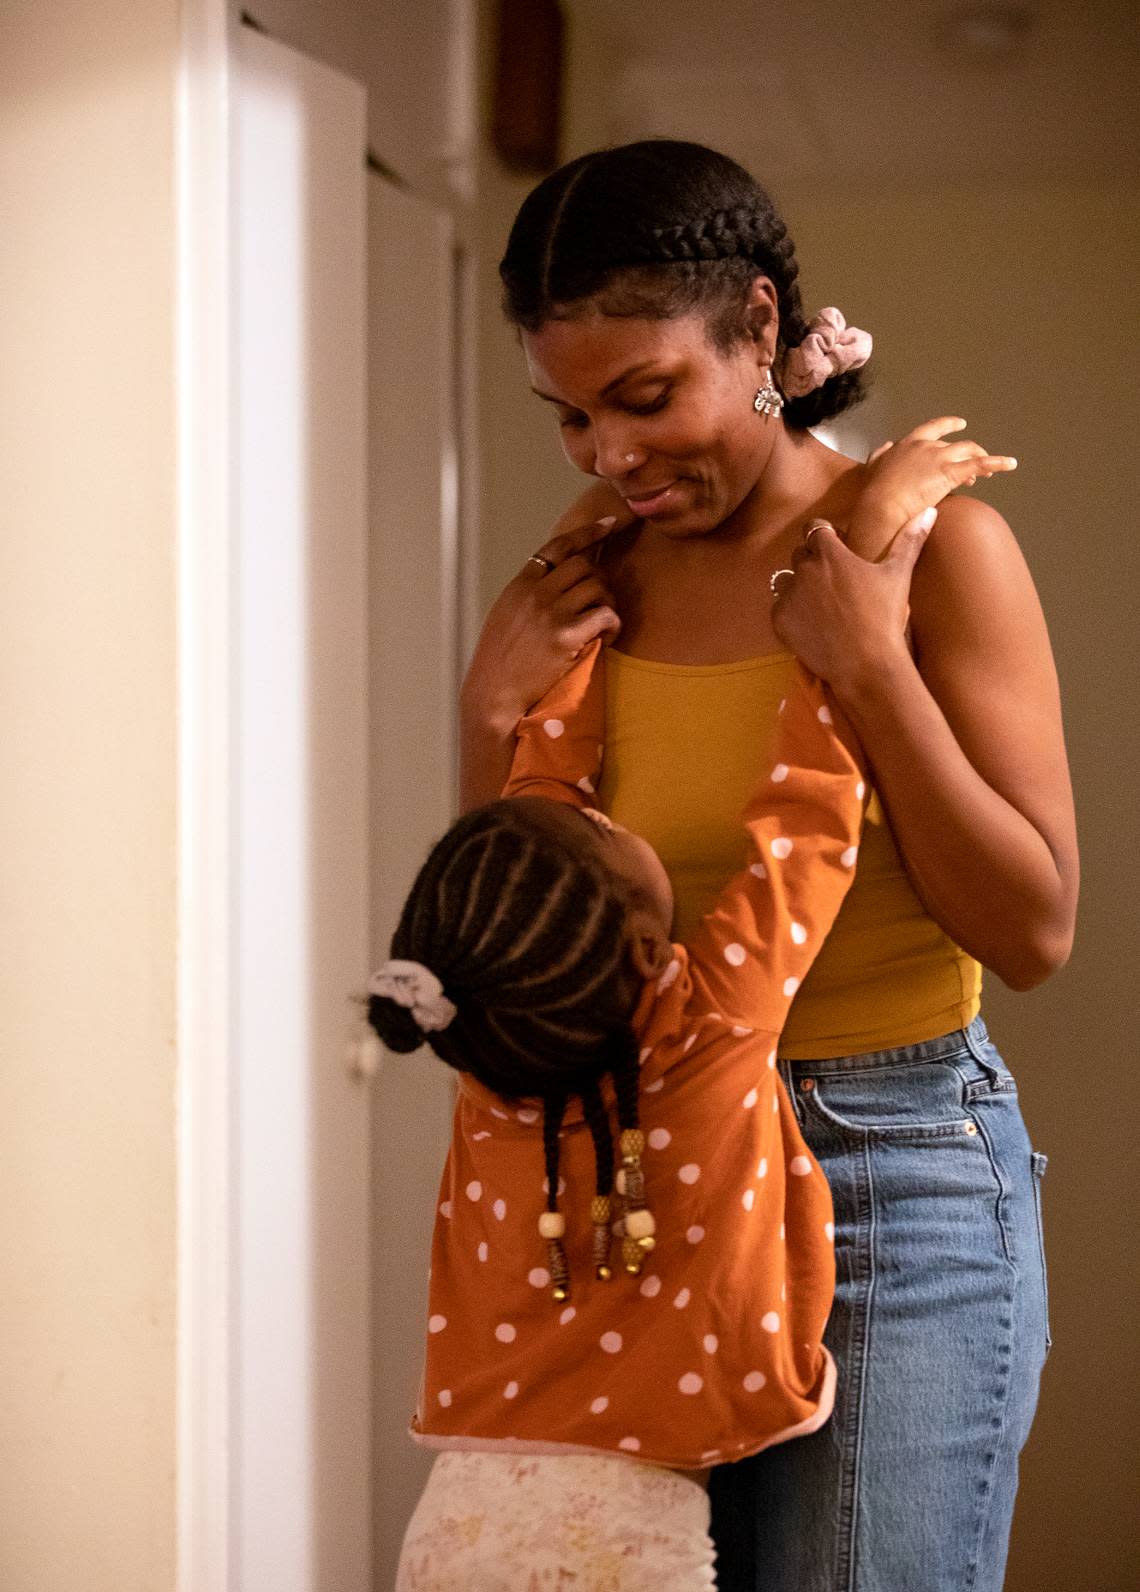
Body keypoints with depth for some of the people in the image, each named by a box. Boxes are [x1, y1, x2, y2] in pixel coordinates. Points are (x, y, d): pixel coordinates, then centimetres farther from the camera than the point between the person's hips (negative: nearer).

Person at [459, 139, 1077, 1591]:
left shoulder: (932, 546, -7)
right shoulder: (588, 585, 5)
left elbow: (1034, 932, -9)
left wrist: (869, 665, -17)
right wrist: (492, 715, -4)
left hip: (899, 1183, -4)